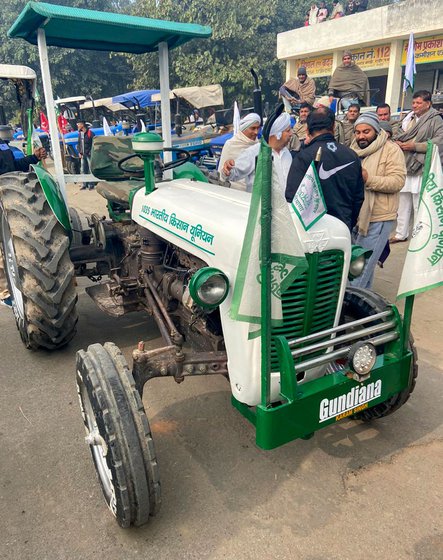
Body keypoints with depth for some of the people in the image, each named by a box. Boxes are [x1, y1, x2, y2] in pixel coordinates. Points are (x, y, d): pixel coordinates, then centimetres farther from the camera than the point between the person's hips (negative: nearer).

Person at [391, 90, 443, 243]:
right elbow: (398, 133, 23)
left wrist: (414, 146, -17)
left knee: (419, 205, -4)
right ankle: (401, 234, 23)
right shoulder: (409, 117, 15)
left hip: (421, 168, -6)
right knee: (402, 203, 12)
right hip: (404, 166, 7)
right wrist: (397, 142, 0)